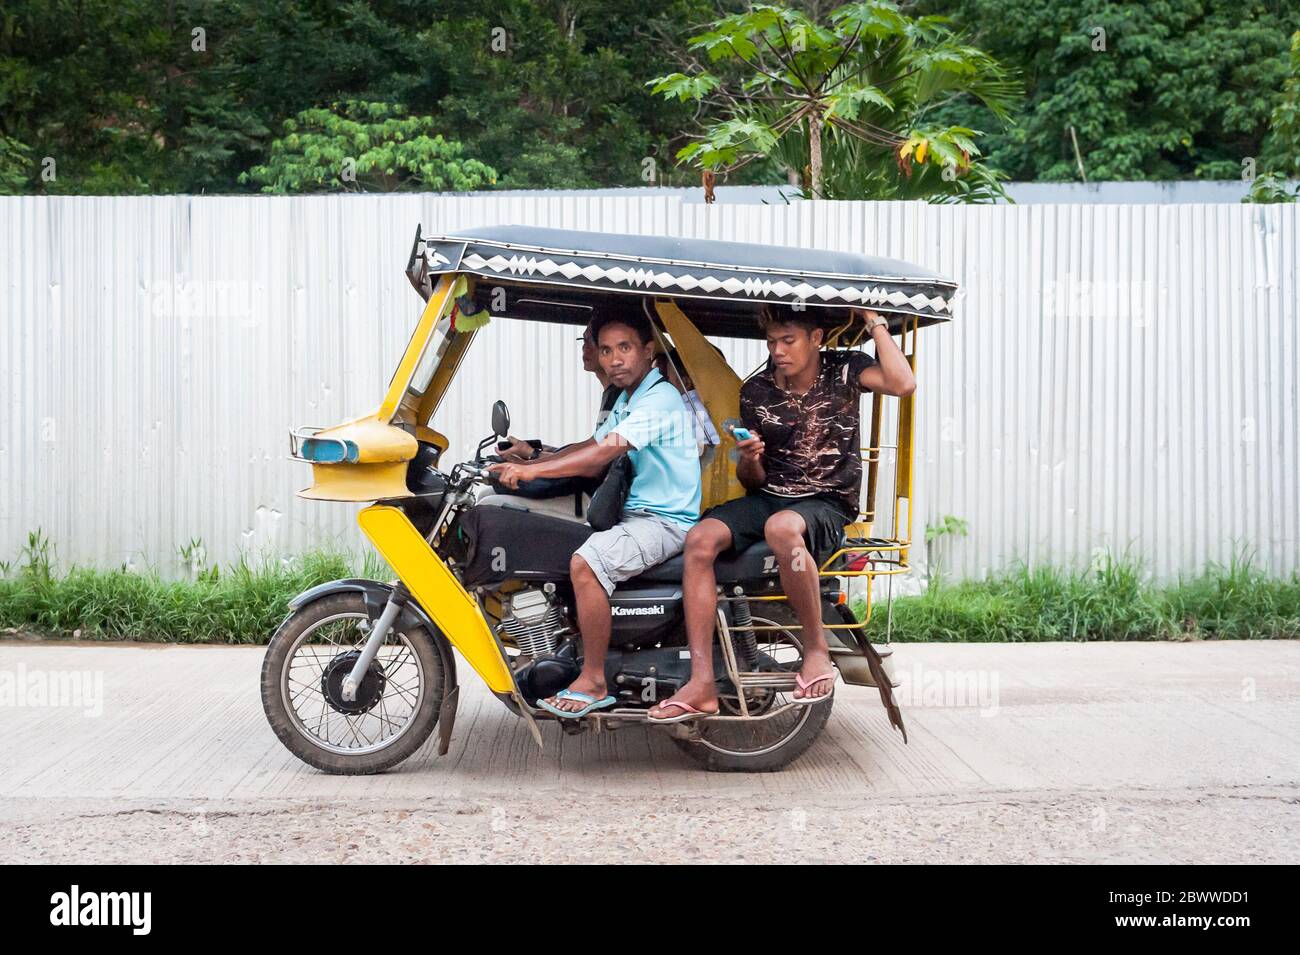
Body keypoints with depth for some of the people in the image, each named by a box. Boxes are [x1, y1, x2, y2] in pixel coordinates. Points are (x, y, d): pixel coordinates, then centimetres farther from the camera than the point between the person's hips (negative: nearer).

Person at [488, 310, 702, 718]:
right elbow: (591, 450, 16)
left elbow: (604, 452, -26)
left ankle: (593, 683, -22)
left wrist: (532, 470, -27)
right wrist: (531, 458, 1)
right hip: (634, 513, 11)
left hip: (666, 521, -11)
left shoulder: (660, 399, -16)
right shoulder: (626, 399, 18)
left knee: (585, 563, -30)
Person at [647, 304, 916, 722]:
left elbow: (902, 383, -21)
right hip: (768, 497, 4)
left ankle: (817, 649, -20)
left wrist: (873, 319, -13)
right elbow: (752, 481, 12)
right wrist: (749, 461, -13)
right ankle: (701, 685, -29)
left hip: (827, 504, -4)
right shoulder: (755, 391, 8)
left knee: (781, 528, -40)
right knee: (700, 539, -25)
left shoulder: (843, 371, 1)